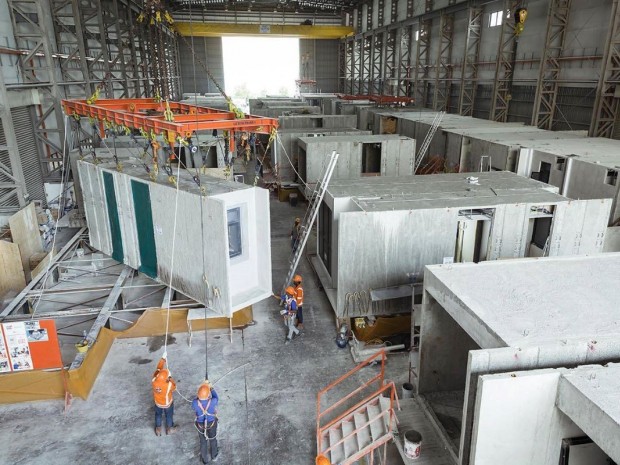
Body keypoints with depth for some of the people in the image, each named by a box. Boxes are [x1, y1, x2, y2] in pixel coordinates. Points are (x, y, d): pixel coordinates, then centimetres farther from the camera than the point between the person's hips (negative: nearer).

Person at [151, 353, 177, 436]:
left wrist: (163, 358, -15)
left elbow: (158, 369, -19)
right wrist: (170, 378, -13)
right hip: (168, 403, -2)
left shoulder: (154, 381, -32)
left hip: (158, 403, 3)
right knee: (169, 415, 25)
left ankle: (158, 430, 48)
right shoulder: (169, 385, -41)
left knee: (158, 415, 29)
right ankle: (169, 429, 48)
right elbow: (174, 388, -16)